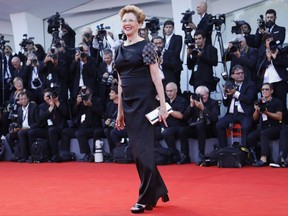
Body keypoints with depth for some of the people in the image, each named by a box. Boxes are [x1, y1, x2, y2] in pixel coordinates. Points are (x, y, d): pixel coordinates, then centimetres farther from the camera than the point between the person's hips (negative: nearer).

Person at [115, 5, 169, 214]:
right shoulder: (120, 49, 13)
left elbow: (156, 77, -10)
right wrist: (120, 111, 16)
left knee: (143, 149, -7)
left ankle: (146, 198, -1)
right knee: (137, 150, 10)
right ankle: (158, 190, 23)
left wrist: (163, 105, -15)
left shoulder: (146, 46, -6)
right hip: (128, 103, 7)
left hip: (144, 101, -7)